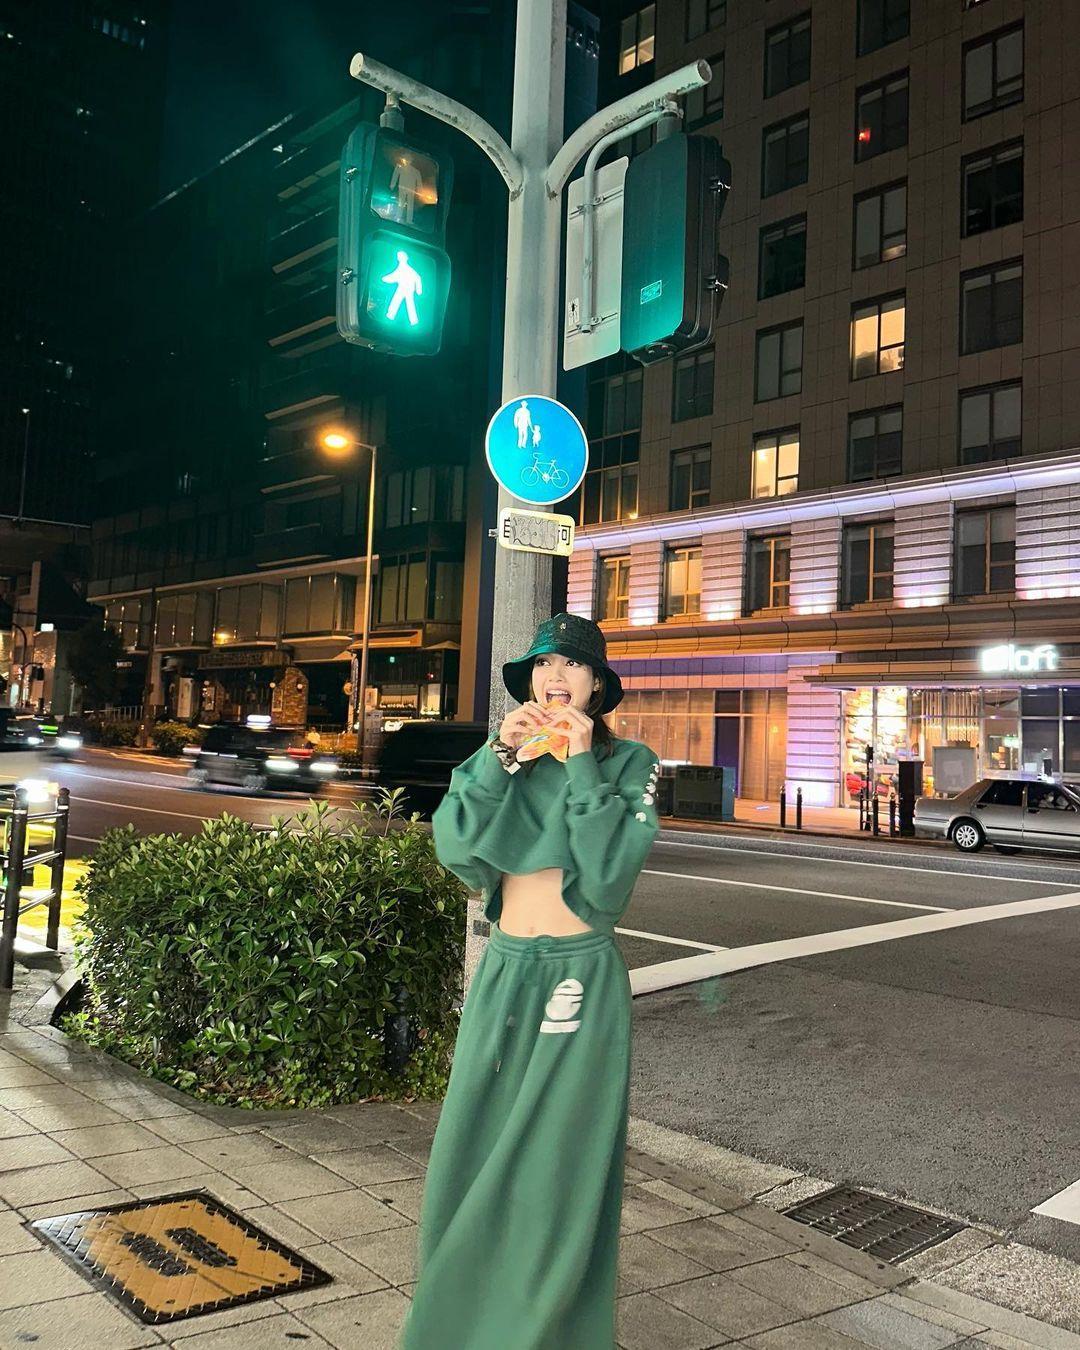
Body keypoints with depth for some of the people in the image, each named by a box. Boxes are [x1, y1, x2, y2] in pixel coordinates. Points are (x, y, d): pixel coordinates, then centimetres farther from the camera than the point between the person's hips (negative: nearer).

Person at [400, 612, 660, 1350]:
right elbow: (454, 842, -8)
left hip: (582, 976, -4)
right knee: (474, 1158, 12)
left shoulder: (629, 762, -5)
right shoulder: (500, 755, 7)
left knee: (556, 1169, 3)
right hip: (503, 970, 4)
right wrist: (500, 757, -15)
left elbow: (611, 868, -18)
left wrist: (580, 764, -18)